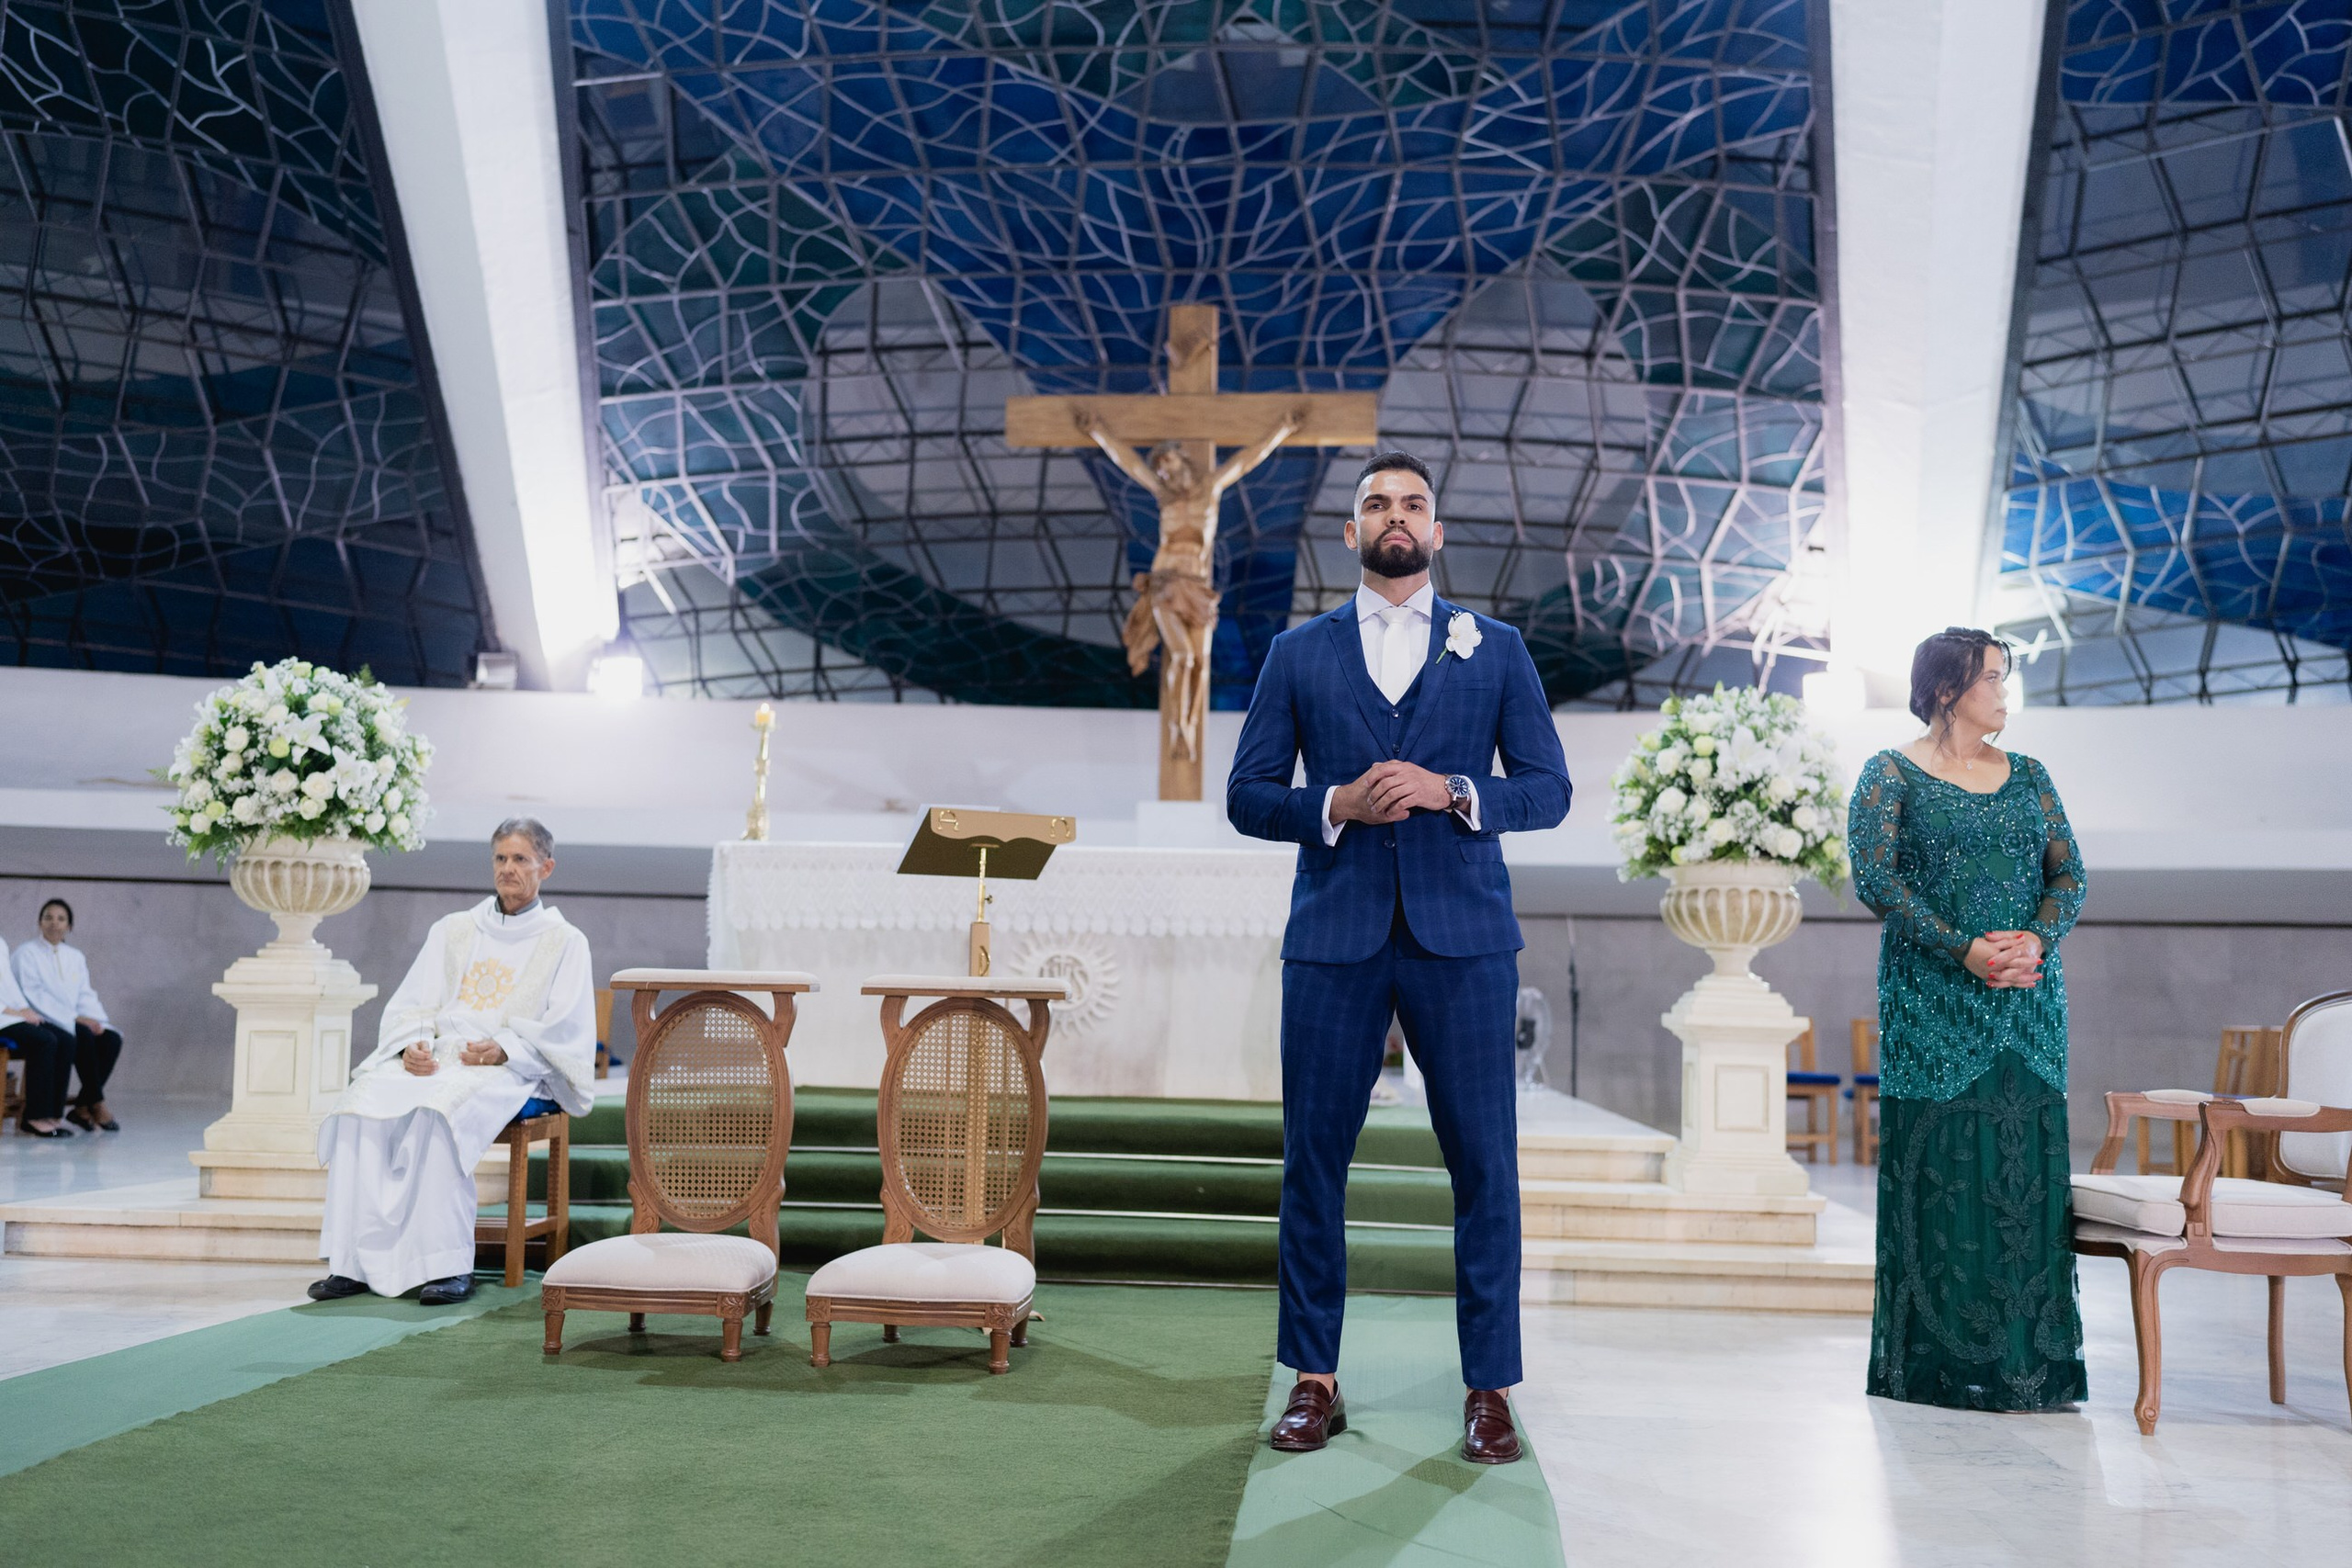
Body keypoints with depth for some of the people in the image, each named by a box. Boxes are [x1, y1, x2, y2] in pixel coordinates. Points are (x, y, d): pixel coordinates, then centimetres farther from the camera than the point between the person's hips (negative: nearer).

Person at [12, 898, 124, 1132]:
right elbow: (34, 996, -12)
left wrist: (93, 1019, -12)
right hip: (41, 1023, -6)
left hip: (73, 1023, 6)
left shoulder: (76, 957, 18)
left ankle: (82, 1107, -18)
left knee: (111, 1038, -21)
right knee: (84, 1037, -32)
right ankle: (97, 1105, -23)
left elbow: (86, 995, 11)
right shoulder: (26, 953, 0)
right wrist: (74, 1019, -21)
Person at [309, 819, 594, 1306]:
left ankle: (449, 1264, -34)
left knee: (439, 1111, -36)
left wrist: (504, 1048, -17)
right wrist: (412, 1045, -7)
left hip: (513, 1072, -4)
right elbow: (410, 1005, 15)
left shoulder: (564, 941, 10)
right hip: (433, 1060, 4)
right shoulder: (453, 929, 23)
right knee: (362, 1104, -27)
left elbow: (566, 1028, -1)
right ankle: (354, 1261, -26)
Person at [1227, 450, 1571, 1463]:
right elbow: (1247, 796, 8)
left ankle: (1489, 1388, 12)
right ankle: (1315, 1380, 16)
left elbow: (1549, 788, 6)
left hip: (1460, 935, 0)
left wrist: (1451, 793, -11)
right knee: (1313, 1157, 3)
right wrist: (1338, 805, -10)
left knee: (1483, 1161, 0)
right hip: (1334, 936, 1)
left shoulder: (1495, 649, 11)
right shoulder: (1299, 653, 12)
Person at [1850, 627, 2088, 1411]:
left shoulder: (2028, 775, 14)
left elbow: (2069, 874, 8)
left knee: (2025, 1163, 3)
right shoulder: (1892, 774, 0)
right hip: (1932, 1000, -4)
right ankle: (1936, 1354, 5)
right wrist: (1964, 949, -18)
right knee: (1935, 1163, -4)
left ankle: (2024, 1353, 11)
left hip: (2029, 1001, 4)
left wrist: (2035, 940, -12)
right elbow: (1874, 877, -10)